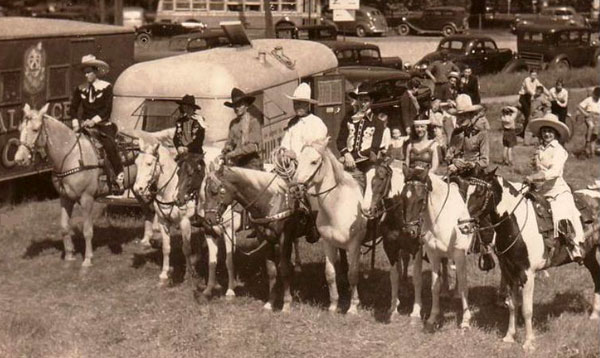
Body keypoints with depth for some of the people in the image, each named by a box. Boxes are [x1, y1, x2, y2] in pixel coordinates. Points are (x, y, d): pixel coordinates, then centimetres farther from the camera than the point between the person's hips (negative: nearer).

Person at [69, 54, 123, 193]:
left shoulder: (106, 87, -1)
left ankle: (119, 179, -22)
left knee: (109, 146, -28)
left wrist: (93, 120, -20)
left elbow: (107, 110, -8)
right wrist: (76, 122, -10)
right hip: (85, 126, 4)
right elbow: (73, 108, 9)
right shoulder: (80, 89, 11)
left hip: (103, 126, -4)